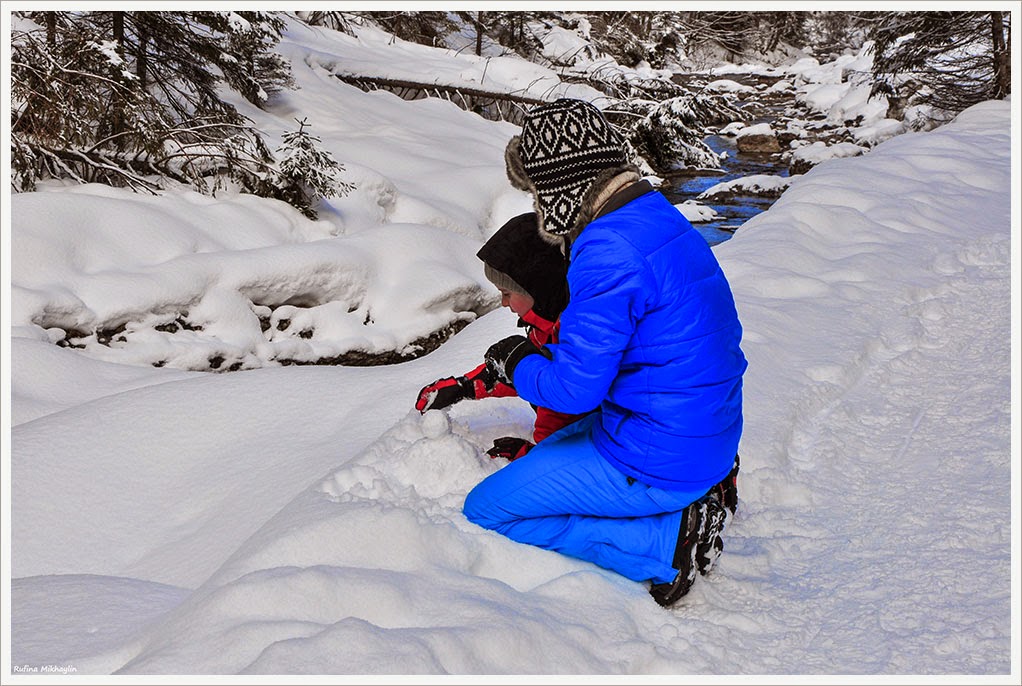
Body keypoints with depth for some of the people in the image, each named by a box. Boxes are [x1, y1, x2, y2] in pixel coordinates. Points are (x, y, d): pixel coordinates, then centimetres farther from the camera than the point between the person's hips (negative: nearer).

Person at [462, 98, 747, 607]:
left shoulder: (608, 253, -25)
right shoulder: (660, 219, 6)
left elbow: (574, 388, -23)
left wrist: (516, 365, -2)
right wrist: (539, 356, 15)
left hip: (658, 462, -10)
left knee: (486, 511, -2)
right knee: (549, 452, 31)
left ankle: (669, 541, -7)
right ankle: (705, 485, 15)